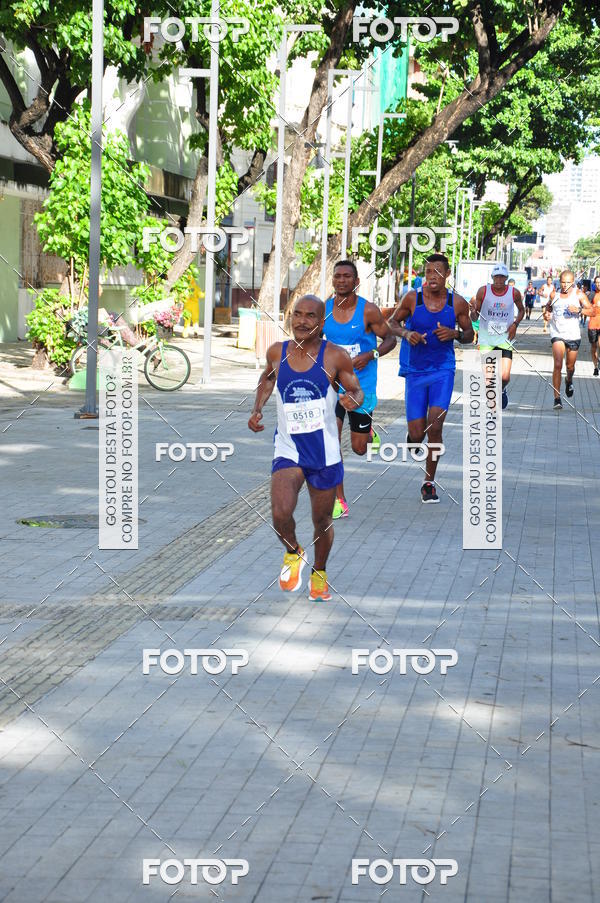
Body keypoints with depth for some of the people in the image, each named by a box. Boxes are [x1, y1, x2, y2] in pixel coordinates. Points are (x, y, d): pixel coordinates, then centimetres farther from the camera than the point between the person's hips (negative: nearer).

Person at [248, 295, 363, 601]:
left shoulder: (335, 356, -8)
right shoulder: (277, 352, -1)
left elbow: (357, 390, 3)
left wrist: (353, 400, -20)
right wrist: (257, 409, 7)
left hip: (325, 454, 0)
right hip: (288, 450, 0)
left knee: (322, 522, 14)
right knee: (281, 513, -23)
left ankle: (319, 573, 42)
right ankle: (293, 553, 10)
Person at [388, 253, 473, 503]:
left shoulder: (457, 303, -3)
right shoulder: (412, 298, -6)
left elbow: (469, 334, 9)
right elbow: (391, 322, 7)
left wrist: (455, 334, -13)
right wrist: (405, 333, -14)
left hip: (443, 370, 0)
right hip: (415, 371, 0)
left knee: (434, 427, -13)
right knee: (416, 434, -2)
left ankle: (429, 482, 2)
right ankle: (413, 436, 39)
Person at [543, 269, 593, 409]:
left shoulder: (578, 294, -5)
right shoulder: (554, 295, 0)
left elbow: (592, 312, -7)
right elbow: (548, 306, 22)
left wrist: (579, 310, -24)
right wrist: (546, 314, 0)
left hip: (573, 335, 1)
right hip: (557, 333, -1)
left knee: (570, 366, 15)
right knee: (558, 365, -16)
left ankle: (569, 381, 52)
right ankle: (557, 398, -15)